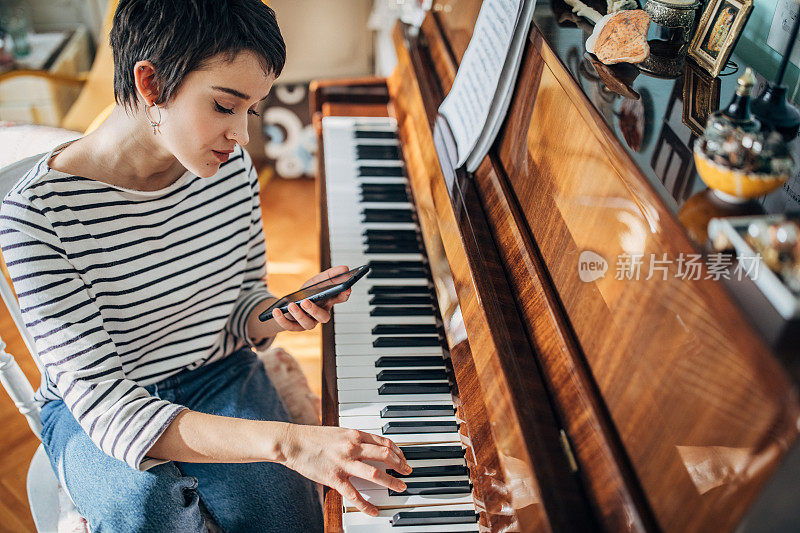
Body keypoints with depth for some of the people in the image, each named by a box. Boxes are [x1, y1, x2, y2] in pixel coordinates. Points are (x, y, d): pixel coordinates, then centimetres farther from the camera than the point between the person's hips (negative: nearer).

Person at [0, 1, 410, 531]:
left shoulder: (230, 166, -8)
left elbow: (242, 305, 5)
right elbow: (104, 406, -31)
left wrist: (280, 312, -21)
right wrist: (287, 441, -42)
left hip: (219, 377, 3)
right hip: (95, 419, -3)